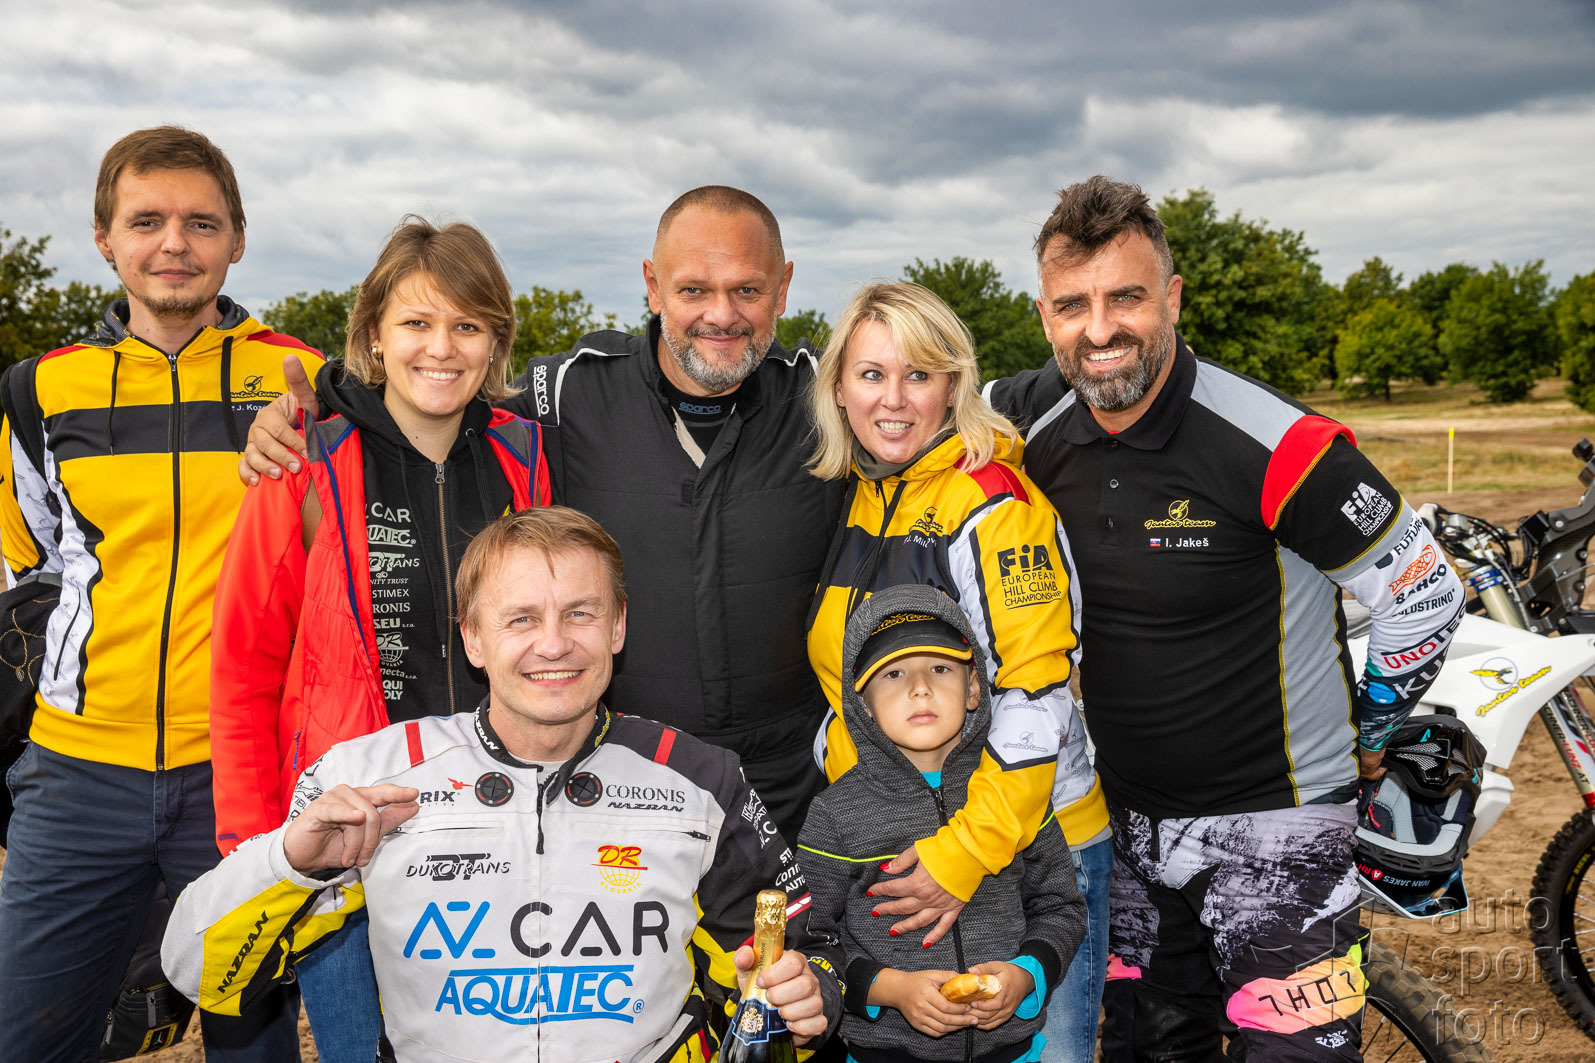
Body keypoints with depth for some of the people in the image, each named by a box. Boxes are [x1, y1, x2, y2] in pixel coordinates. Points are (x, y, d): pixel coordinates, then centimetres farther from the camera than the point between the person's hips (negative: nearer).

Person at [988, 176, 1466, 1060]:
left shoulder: (1275, 446, -22)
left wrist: (1363, 735, 0)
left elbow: (1424, 595, -12)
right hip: (1129, 820, 5)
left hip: (1273, 821, -5)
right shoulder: (1039, 435, -5)